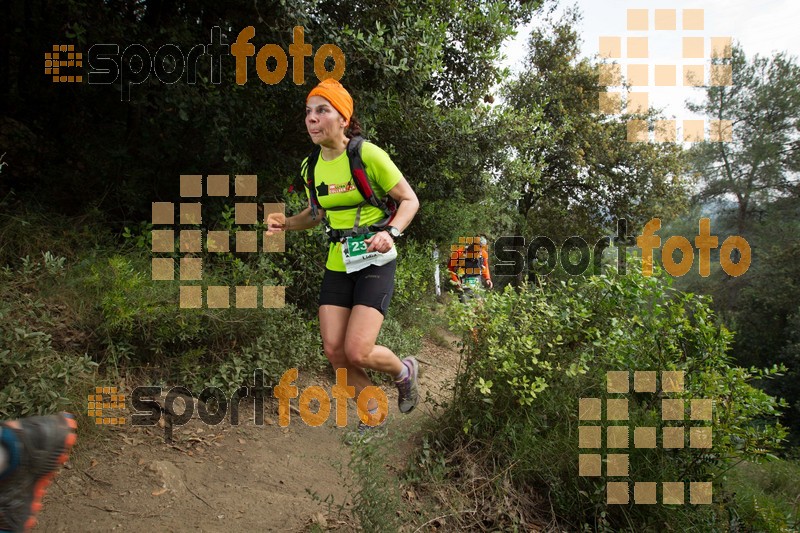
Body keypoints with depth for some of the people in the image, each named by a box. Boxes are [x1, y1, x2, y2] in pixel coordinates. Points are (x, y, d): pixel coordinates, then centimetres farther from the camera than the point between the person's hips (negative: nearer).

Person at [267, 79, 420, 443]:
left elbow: (409, 200, -8)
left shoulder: (368, 155, -15)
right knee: (334, 350, 0)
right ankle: (373, 419, 22)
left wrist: (391, 233, -25)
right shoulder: (311, 166, 3)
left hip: (375, 262, -6)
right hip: (338, 263, 6)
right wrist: (286, 223, -1)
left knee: (357, 352, -15)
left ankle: (404, 371, 20)